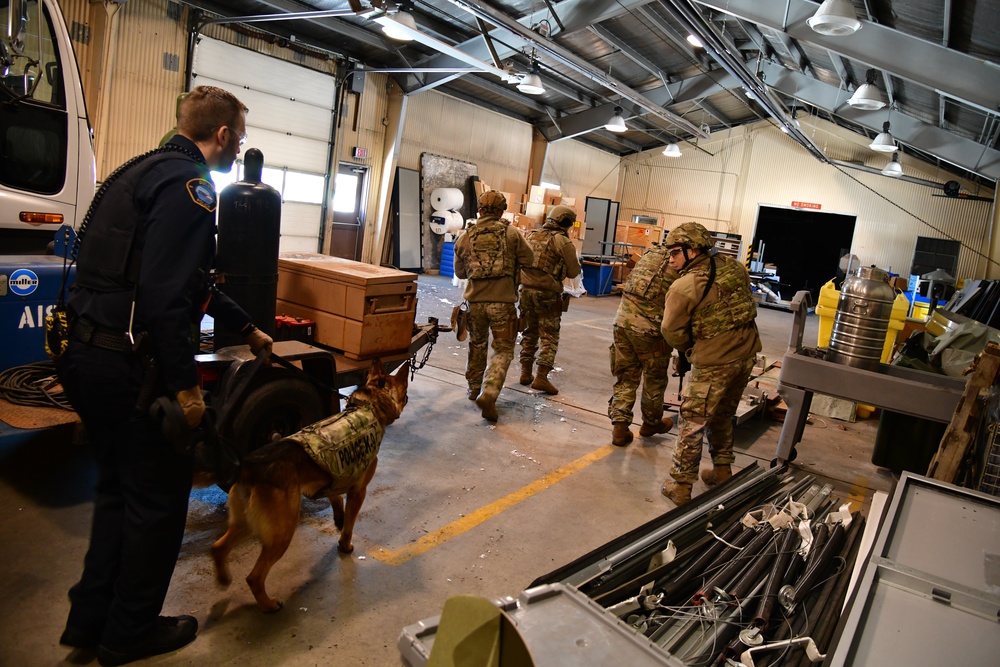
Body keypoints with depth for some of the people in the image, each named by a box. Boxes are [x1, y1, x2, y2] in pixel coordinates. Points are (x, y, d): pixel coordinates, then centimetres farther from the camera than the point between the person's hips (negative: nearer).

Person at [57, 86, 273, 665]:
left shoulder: (144, 171, 17)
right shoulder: (189, 184, -15)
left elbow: (188, 278, 24)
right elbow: (167, 294, -26)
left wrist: (246, 327, 29)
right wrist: (185, 384, -21)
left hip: (89, 356, 10)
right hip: (131, 369, -10)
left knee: (118, 488, 22)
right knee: (159, 497, 8)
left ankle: (90, 619, 36)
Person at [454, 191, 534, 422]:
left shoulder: (467, 236, 4)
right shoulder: (511, 233, -3)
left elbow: (459, 271, 12)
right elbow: (529, 259, 3)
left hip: (476, 300, 3)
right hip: (502, 302, -3)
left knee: (477, 346, 22)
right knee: (503, 351, 4)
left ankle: (475, 389, 35)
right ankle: (488, 394, -12)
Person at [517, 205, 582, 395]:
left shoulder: (532, 235, 11)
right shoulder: (562, 240, -7)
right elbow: (573, 272, -3)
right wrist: (575, 260, 16)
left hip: (526, 289, 6)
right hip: (547, 293, -6)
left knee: (529, 332, 17)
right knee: (549, 336, 2)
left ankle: (526, 373, 21)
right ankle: (542, 377, -5)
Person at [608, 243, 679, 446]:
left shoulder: (652, 252, 12)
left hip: (622, 321, 5)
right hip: (649, 329, -5)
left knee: (625, 377, 15)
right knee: (655, 379, 17)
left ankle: (619, 426, 11)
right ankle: (651, 423, 35)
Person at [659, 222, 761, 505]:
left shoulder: (684, 286, -16)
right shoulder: (734, 267, 3)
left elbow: (672, 331, -9)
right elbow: (747, 302, 14)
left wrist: (687, 350, 10)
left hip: (713, 363, -7)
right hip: (747, 354, 7)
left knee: (693, 421, 4)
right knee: (723, 415, 24)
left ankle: (681, 487, 12)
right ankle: (722, 472, 37)